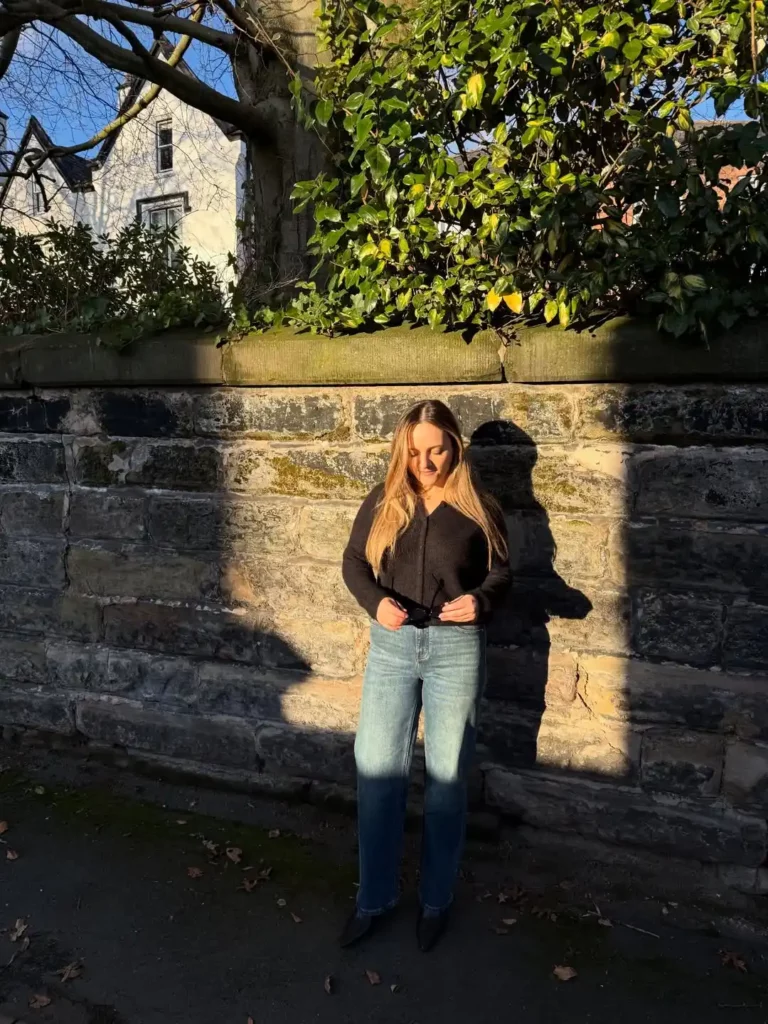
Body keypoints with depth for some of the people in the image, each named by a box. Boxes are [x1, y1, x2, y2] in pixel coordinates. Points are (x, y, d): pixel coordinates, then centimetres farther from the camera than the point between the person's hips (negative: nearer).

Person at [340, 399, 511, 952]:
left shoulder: (480, 508, -2)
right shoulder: (382, 501, 2)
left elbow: (501, 572, 4)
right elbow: (353, 562, 6)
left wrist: (480, 600, -19)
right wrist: (376, 601, -15)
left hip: (457, 648, -1)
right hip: (392, 644, 2)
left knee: (447, 777, 9)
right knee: (377, 772, 6)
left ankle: (437, 900, 30)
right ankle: (374, 898, 27)